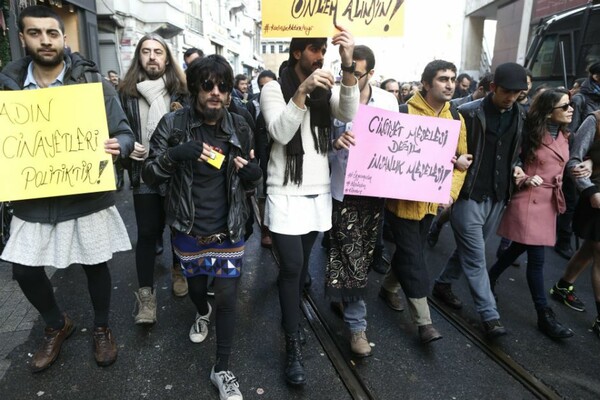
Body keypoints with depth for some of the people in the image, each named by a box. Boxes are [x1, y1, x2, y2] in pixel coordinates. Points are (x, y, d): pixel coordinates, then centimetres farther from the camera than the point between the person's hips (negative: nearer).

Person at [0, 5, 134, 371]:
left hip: (88, 197, -3)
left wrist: (118, 147, -29)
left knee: (95, 265, 11)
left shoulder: (93, 81, -6)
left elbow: (124, 133, -7)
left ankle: (102, 328, 37)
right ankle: (58, 325, 39)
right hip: (32, 199, 3)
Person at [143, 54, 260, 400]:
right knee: (195, 284, 22)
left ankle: (222, 370, 22)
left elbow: (251, 181, 6)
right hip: (188, 230, 0)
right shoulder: (173, 124, -10)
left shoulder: (240, 128, -4)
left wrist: (253, 173, -18)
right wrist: (175, 153, -30)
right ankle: (202, 312, 59)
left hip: (229, 231, 0)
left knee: (227, 298, 3)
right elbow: (149, 175, -10)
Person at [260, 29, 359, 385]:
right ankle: (294, 346, 6)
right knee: (292, 267, -5)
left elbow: (350, 115, -13)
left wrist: (348, 65, -23)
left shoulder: (327, 89, 7)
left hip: (319, 193, 4)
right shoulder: (275, 88, -4)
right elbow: (281, 133, -19)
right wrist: (302, 91, -30)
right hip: (286, 194, -4)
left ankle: (293, 312, 35)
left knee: (301, 264, 15)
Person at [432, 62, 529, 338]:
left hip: (497, 197, 6)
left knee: (468, 250, 17)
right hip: (469, 195, -6)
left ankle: (443, 284, 37)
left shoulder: (520, 117, 7)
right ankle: (490, 316, 7)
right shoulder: (468, 114, -11)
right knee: (476, 257, -1)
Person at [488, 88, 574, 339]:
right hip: (529, 199, -7)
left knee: (519, 248, 17)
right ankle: (544, 315, 5)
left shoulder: (563, 136, 9)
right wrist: (525, 179, -20)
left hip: (549, 201, 7)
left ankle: (490, 278, 39)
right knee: (536, 258, -4)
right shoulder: (530, 134, -11)